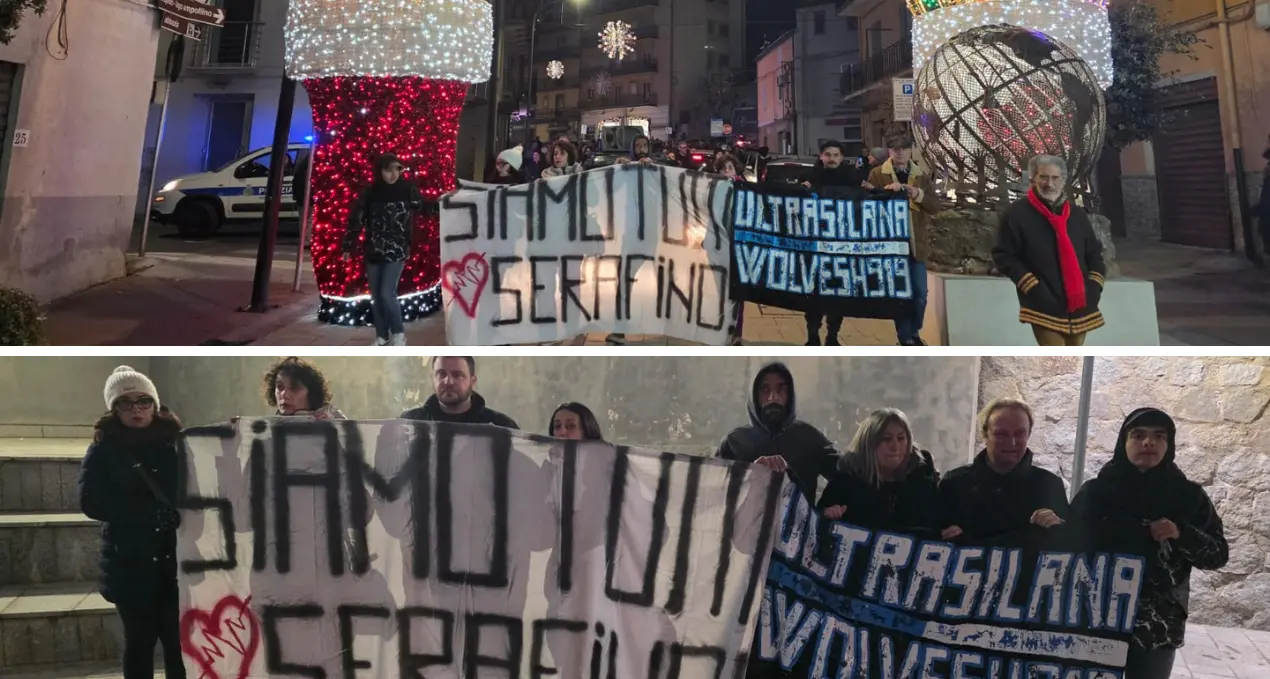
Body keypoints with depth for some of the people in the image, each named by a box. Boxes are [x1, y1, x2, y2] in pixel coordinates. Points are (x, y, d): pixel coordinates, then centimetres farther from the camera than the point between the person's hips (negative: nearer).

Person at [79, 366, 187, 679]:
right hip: (130, 560, -1)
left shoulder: (174, 442, 4)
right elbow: (91, 502, -9)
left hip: (175, 556, 1)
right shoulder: (103, 450, 1)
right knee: (140, 639, 8)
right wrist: (148, 511, -18)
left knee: (177, 638, 2)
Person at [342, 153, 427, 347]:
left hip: (396, 252, -3)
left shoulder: (407, 190, -4)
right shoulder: (370, 193, 0)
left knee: (387, 294, -12)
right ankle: (381, 336, 23)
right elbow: (356, 219, 4)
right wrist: (348, 247, 4)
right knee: (376, 297, 9)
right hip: (372, 251, 3)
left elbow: (424, 208, 0)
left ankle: (398, 332, 8)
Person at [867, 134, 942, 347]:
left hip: (915, 243, 3)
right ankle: (905, 338, 14)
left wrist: (916, 193, -18)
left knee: (920, 294, 8)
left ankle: (914, 332, 26)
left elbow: (935, 207, -2)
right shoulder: (877, 174, 0)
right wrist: (884, 191, -25)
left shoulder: (922, 176, 7)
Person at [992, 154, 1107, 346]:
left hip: (1079, 306, 6)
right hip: (1044, 308, -6)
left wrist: (1095, 284, 4)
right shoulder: (1017, 213, -5)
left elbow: (1094, 253, 21)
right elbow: (1003, 256, -7)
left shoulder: (1077, 215, 13)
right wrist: (1032, 286, -15)